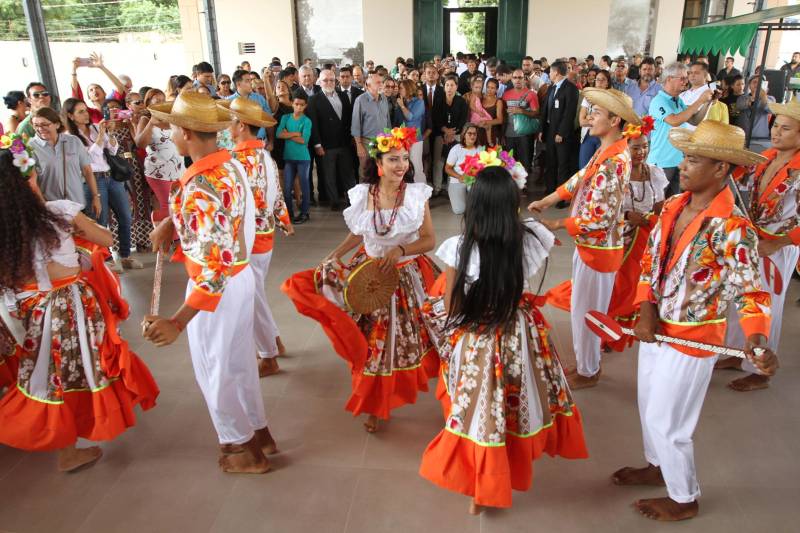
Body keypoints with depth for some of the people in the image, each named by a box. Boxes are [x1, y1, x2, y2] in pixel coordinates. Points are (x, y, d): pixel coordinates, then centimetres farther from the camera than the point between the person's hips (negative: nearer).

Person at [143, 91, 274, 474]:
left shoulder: (198, 187, -30)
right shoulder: (231, 165, -1)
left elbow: (216, 263, -36)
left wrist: (177, 322, -38)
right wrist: (169, 222, 3)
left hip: (217, 286, -8)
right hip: (242, 275, 8)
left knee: (214, 371, 12)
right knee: (240, 362, 23)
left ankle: (244, 449, 29)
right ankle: (259, 431, 39)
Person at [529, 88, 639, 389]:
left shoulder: (615, 162, -26)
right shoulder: (605, 151, 4)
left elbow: (601, 218, -28)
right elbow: (580, 180, 14)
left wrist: (555, 225, -20)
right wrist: (544, 202, 5)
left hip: (599, 247, -9)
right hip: (589, 243, 9)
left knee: (585, 311, 6)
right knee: (583, 308, 21)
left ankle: (587, 372, 24)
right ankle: (587, 362, 38)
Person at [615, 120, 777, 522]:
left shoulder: (733, 228, -24)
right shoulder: (674, 206, -3)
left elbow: (751, 293, -24)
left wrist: (757, 342, -41)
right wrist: (646, 310, -9)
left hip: (691, 337, -7)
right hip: (656, 326, 7)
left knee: (667, 420, 8)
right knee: (649, 405, 24)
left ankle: (684, 499, 34)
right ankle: (657, 466, 51)